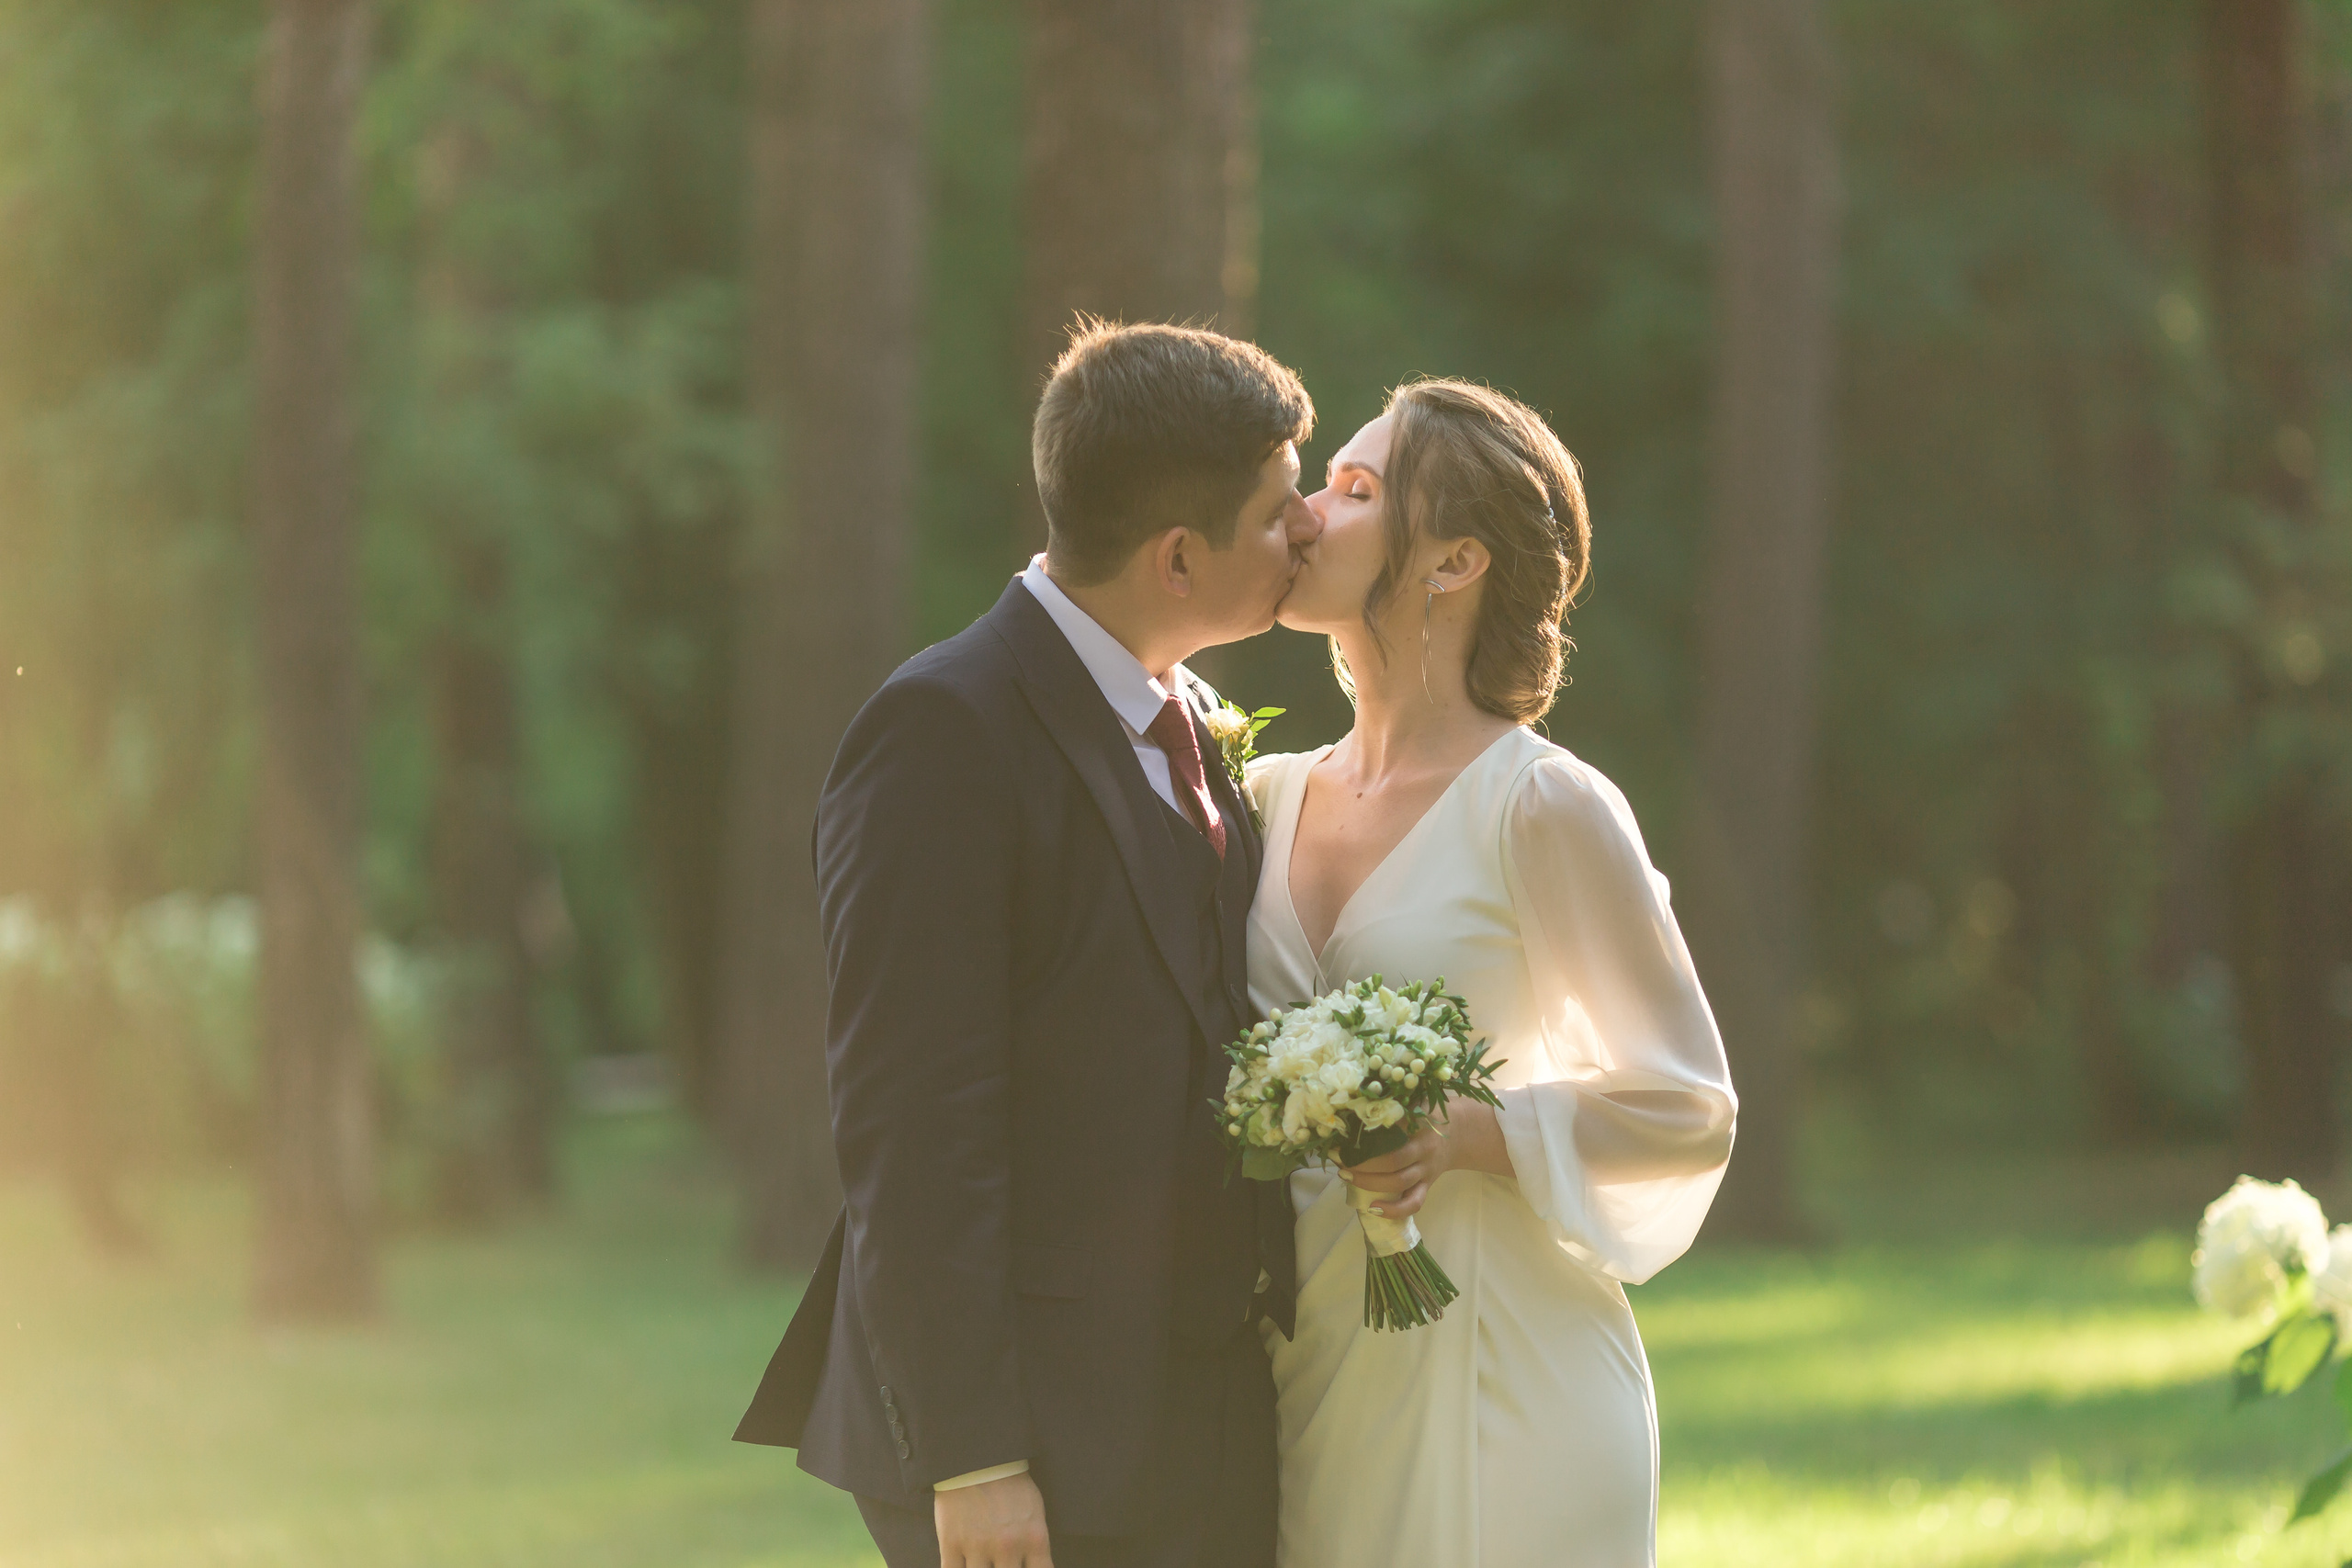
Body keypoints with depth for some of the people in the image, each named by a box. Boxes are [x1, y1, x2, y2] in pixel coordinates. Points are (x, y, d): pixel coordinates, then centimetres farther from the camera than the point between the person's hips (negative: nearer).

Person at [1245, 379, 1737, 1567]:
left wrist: (1463, 1137, -18)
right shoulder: (1267, 796, 9)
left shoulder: (1542, 807, -8)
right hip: (1309, 1374, 5)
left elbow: (1688, 1109, -4)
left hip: (1496, 1378, -5)